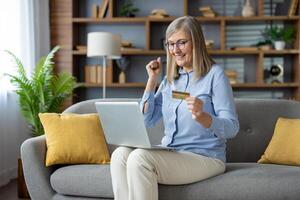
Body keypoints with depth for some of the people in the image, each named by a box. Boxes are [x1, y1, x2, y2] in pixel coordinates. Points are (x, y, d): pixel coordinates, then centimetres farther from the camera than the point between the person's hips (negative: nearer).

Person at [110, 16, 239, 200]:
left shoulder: (214, 74, -3)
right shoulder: (170, 80, 16)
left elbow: (232, 128, -11)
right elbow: (147, 121, 10)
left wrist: (202, 117, -31)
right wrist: (152, 79, 7)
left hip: (204, 157, -6)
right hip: (169, 154, 6)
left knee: (140, 157, -28)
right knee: (120, 154, -21)